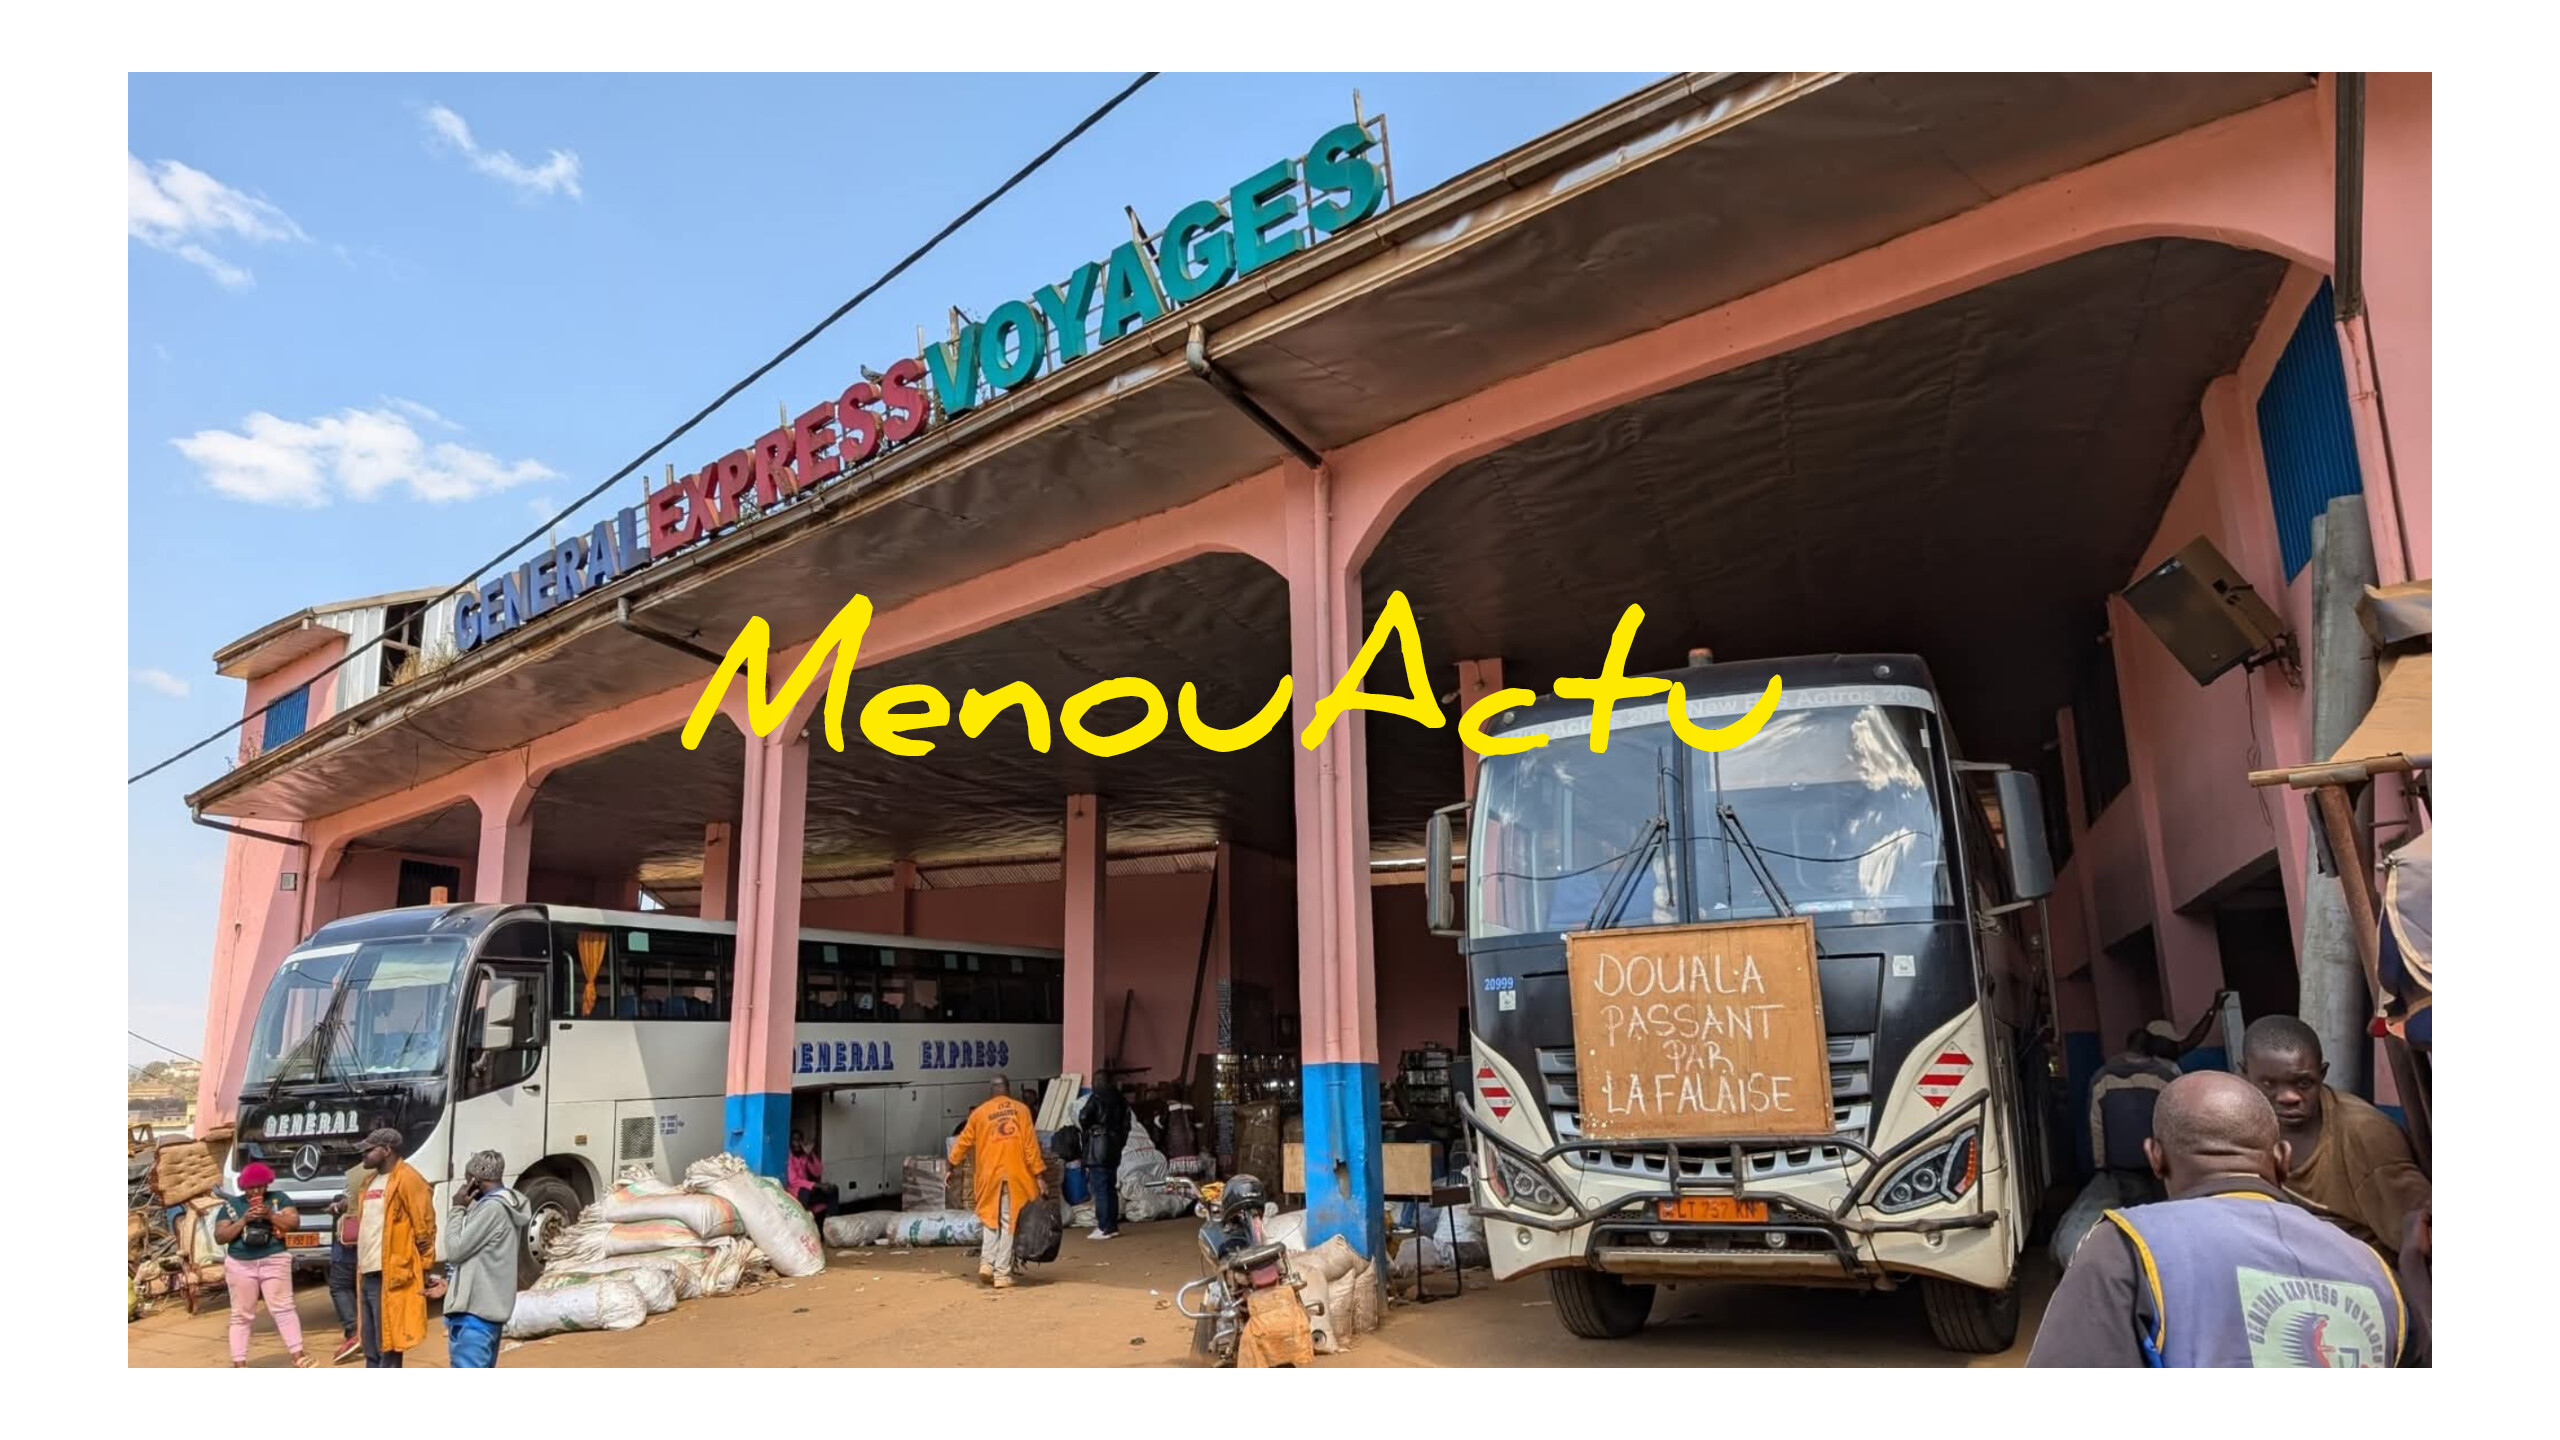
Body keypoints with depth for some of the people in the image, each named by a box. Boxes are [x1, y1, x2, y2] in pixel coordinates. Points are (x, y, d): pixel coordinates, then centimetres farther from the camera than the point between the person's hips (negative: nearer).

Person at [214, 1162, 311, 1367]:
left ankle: (298, 1354, -4)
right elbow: (219, 1236, 2)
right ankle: (239, 1364, 10)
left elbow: (294, 1222, -2)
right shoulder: (231, 1205, 7)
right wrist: (243, 1220, -12)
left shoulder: (278, 1199, 6)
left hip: (274, 1261, -1)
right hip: (240, 1265, 1)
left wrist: (270, 1215, -15)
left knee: (283, 1309, -3)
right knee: (241, 1315, 5)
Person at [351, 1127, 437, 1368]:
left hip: (391, 1276, -9)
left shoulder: (407, 1180, -11)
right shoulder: (371, 1182, 17)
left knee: (387, 1345, -5)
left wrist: (423, 1271, -13)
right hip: (367, 1275, 9)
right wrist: (361, 1269, 17)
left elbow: (424, 1228, -12)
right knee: (371, 1347, 15)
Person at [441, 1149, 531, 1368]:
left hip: (475, 1307, -10)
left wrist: (458, 1209, -4)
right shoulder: (507, 1207, 13)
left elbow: (455, 1250, -13)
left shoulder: (492, 1208, -17)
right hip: (490, 1304, 10)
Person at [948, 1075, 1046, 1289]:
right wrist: (1039, 1173, -1)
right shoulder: (1021, 1109, 2)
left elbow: (964, 1142, 12)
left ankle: (987, 1262, 3)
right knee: (1008, 1223, 4)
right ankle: (1002, 1274, 3)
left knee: (991, 1218, 19)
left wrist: (952, 1164, 26)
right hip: (1015, 1174, -1)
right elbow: (1030, 1144, -3)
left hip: (990, 1174, 2)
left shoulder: (979, 1113, 6)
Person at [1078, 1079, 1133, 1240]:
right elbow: (1126, 1125, 14)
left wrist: (1090, 1129, 3)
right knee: (1111, 1190, 12)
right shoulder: (1120, 1100, 12)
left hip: (1098, 1150, -7)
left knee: (1100, 1190, -6)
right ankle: (1113, 1226, 14)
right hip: (1114, 1149, 7)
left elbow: (1083, 1118, -17)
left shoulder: (1096, 1098, -8)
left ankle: (1104, 1228, -8)